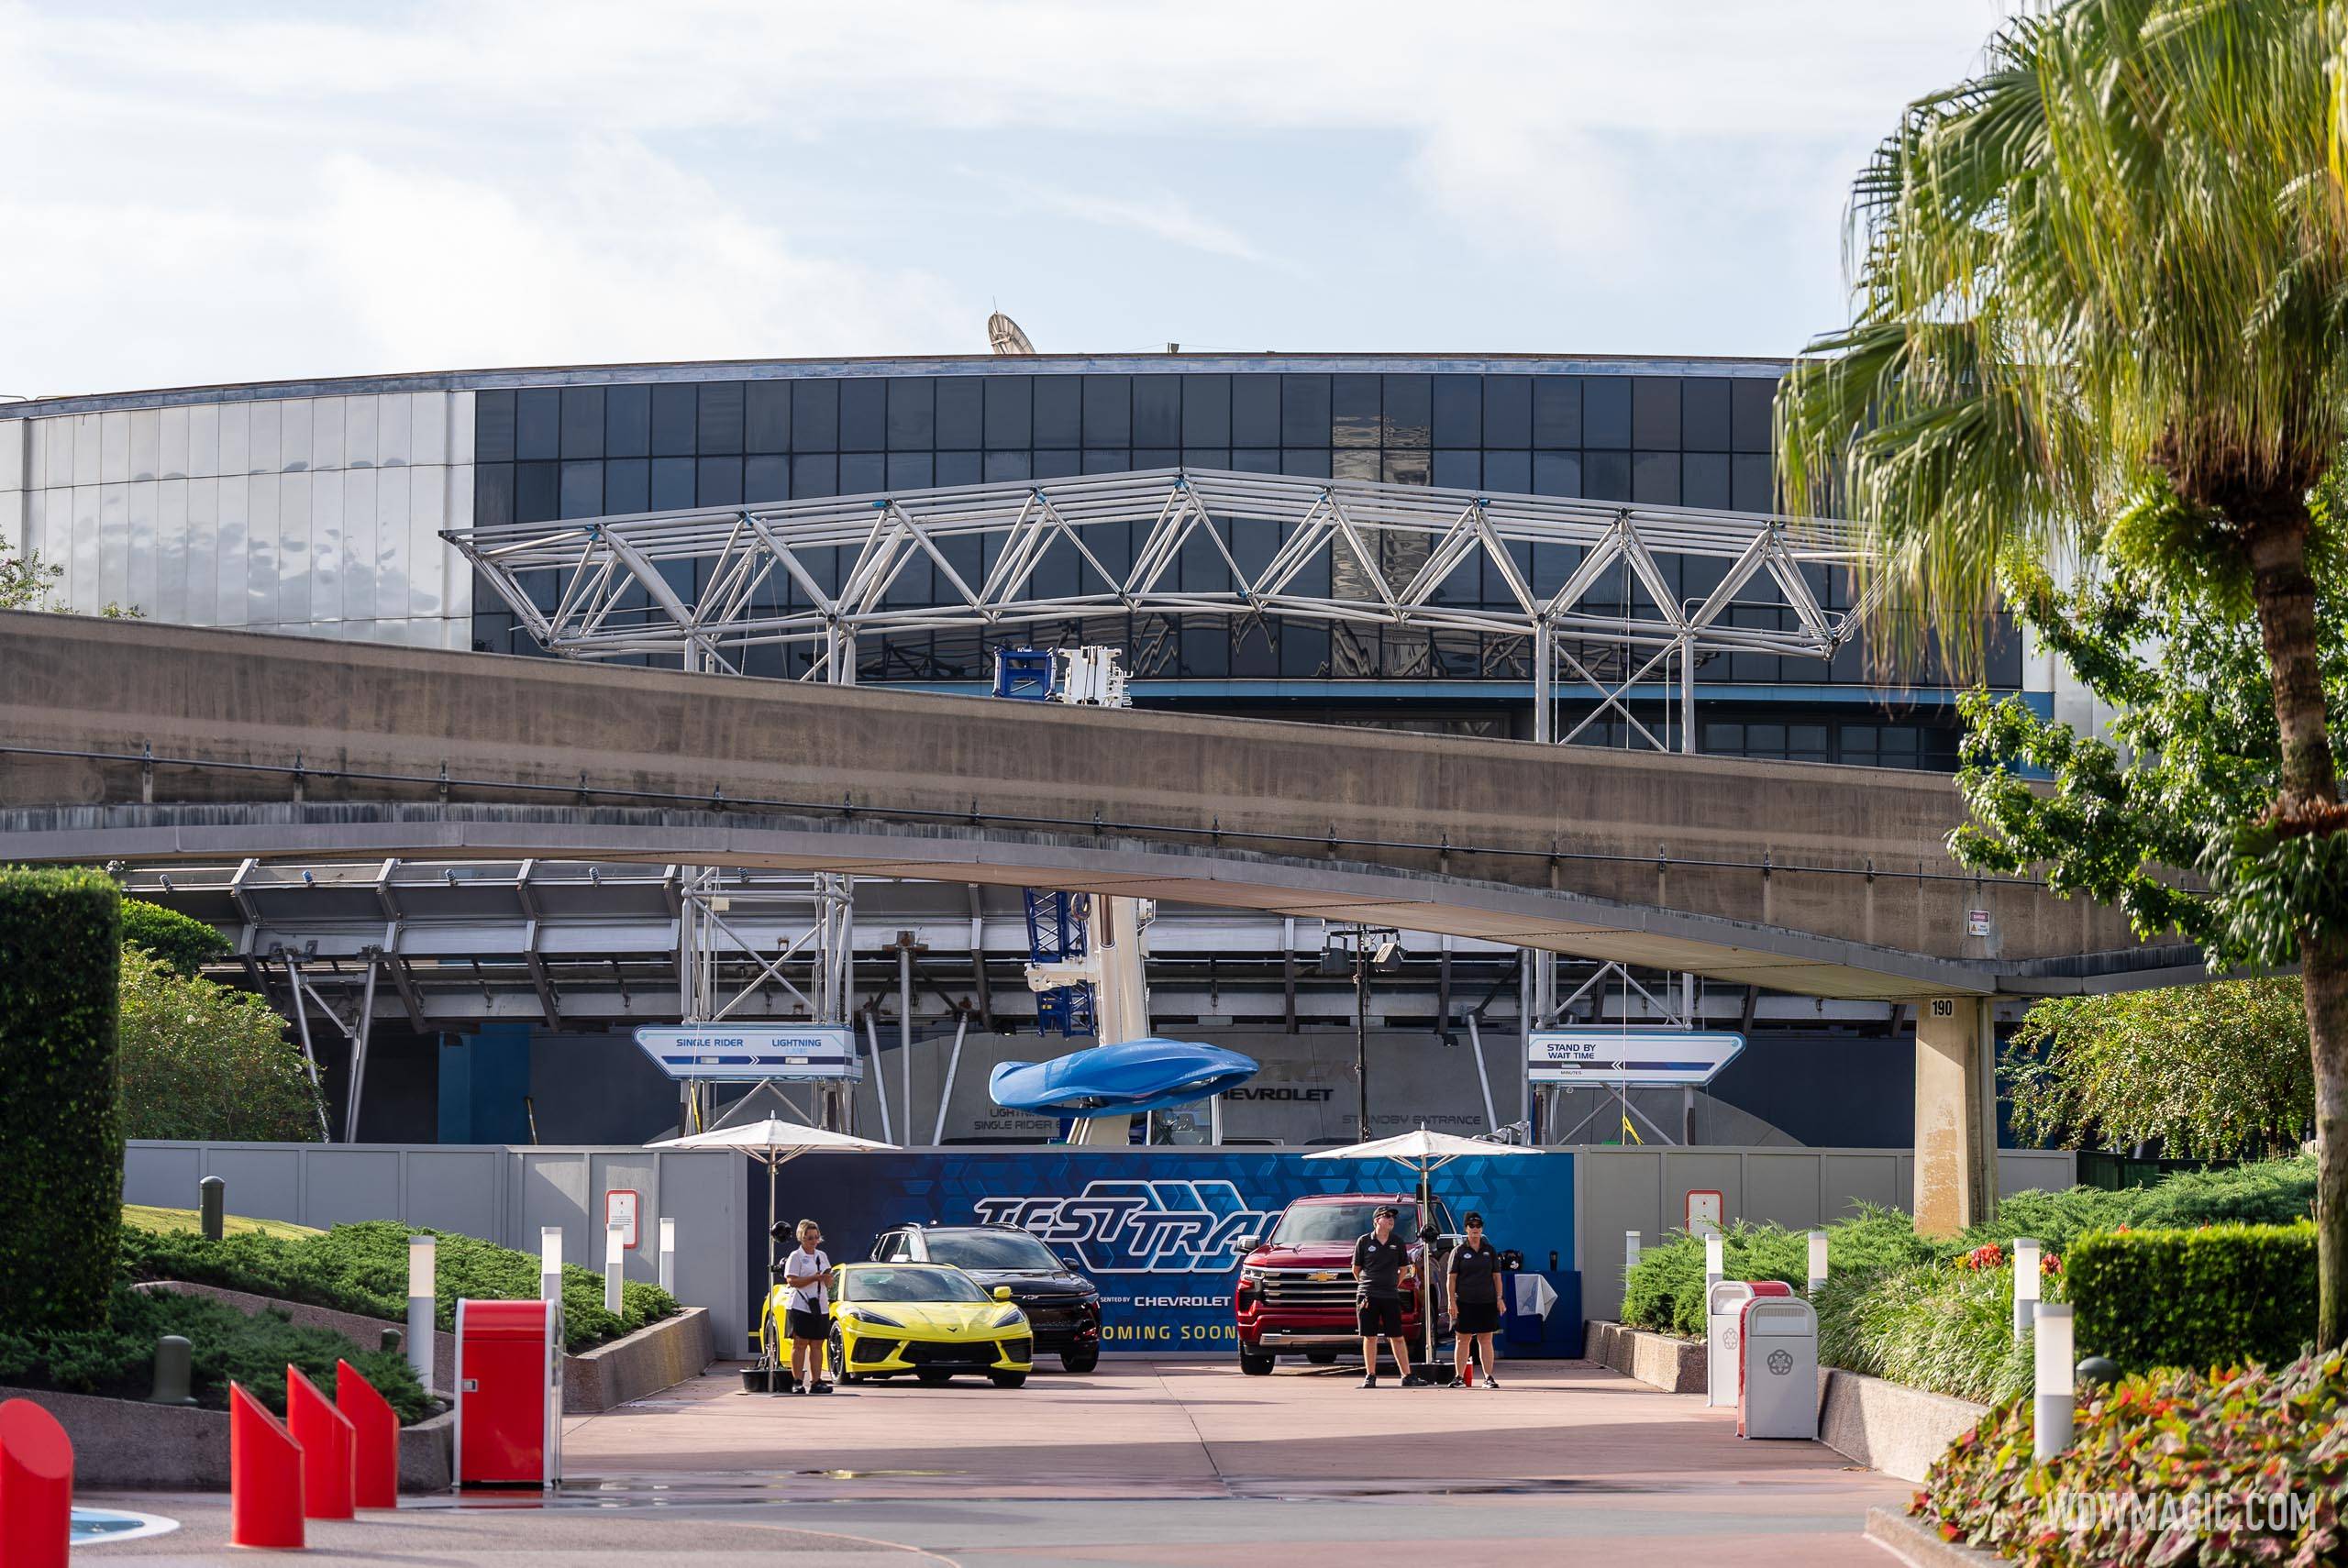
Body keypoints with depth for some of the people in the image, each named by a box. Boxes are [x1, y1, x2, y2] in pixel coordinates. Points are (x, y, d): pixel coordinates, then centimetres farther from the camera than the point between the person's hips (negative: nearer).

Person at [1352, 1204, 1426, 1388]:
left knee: (1397, 1338, 2)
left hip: (1390, 1296, 2)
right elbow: (1356, 1268, 9)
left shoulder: (1398, 1243, 7)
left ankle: (1407, 1376, 3)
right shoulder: (1364, 1242, 1)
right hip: (1367, 1296, -2)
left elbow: (1403, 1268, 18)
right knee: (1370, 1337, 1)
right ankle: (1370, 1376, 7)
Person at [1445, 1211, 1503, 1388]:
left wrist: (1499, 1298, 4)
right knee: (1462, 1340, 1)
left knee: (1486, 1340, 2)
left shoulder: (1489, 1250, 11)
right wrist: (1452, 1301, -8)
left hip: (1487, 1302, 2)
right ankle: (1459, 1377, 8)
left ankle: (1488, 1377, 4)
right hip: (1464, 1303, -2)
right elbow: (1451, 1278, 0)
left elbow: (1496, 1276, 13)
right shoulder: (1459, 1251, 3)